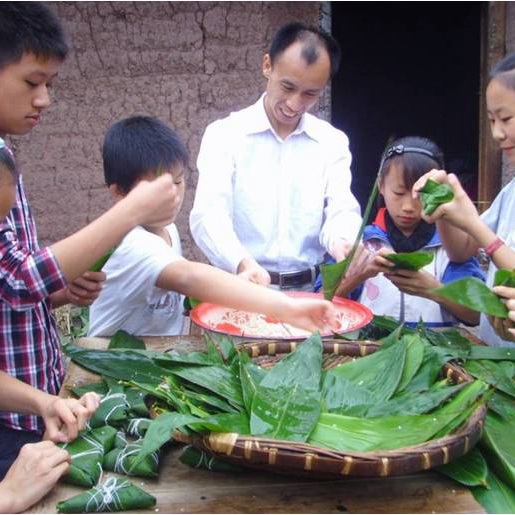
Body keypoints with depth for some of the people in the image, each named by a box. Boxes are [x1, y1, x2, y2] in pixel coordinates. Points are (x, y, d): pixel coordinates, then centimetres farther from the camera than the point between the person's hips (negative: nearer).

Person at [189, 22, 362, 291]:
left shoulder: (333, 142, 9)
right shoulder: (224, 133, 0)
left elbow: (342, 210, 0)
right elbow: (209, 215, -11)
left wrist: (343, 243, -24)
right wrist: (243, 264, -31)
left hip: (310, 289, 2)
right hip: (242, 288, -2)